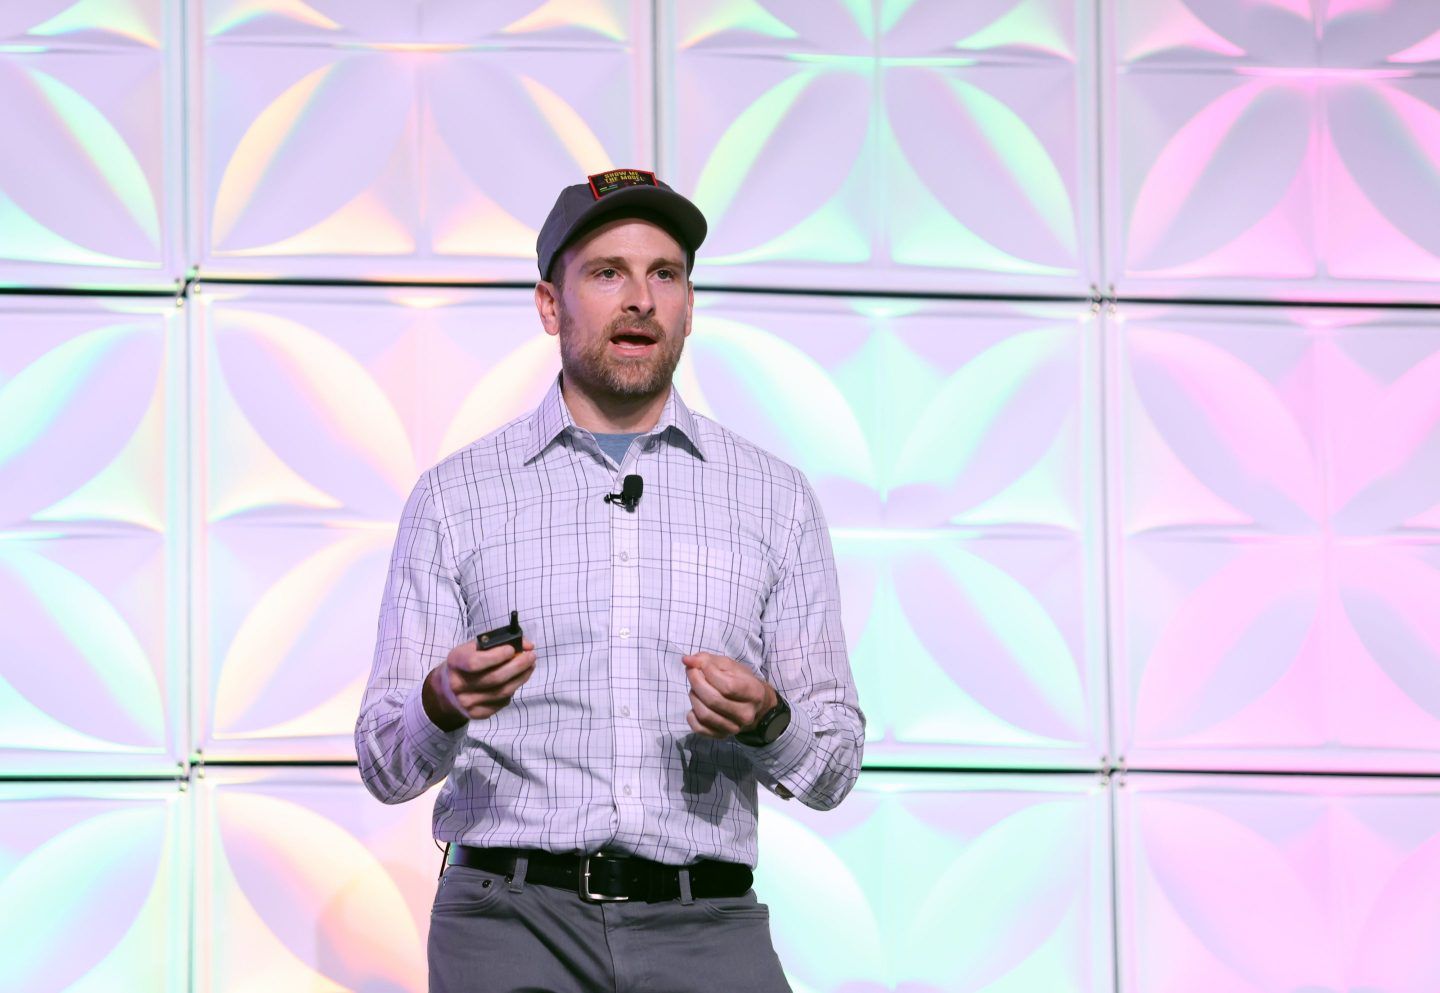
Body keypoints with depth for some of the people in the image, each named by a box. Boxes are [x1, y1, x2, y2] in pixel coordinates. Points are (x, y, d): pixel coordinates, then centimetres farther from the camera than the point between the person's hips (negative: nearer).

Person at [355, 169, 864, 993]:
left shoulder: (774, 497, 13)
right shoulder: (455, 497, 10)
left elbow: (834, 769, 13)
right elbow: (386, 766, 6)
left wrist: (767, 722, -9)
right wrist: (445, 704, -15)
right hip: (514, 923, -1)